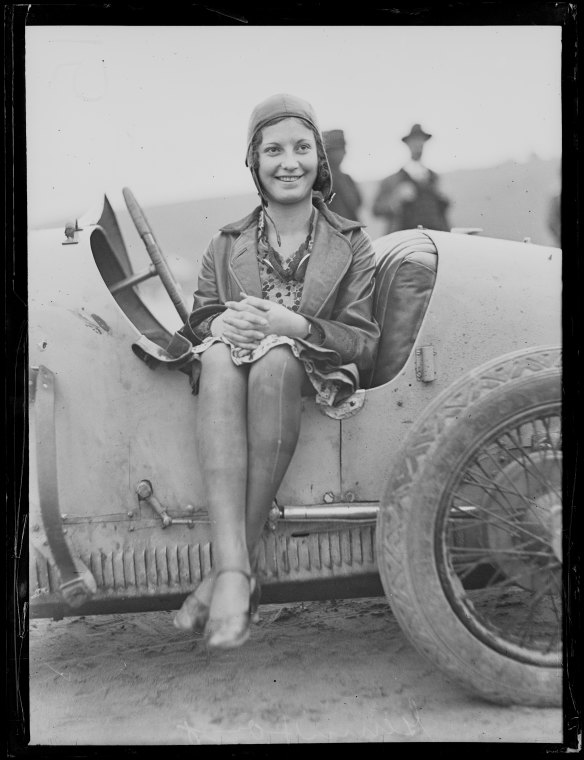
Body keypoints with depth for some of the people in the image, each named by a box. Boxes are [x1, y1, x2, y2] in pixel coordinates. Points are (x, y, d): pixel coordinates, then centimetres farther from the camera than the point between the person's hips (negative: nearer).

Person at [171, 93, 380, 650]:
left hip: (315, 381, -1)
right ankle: (235, 572, -44)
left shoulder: (351, 244, 10)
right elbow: (195, 327, 10)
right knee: (219, 355, -34)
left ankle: (228, 572, -33)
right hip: (230, 377, 2)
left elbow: (364, 345, 1)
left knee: (275, 358, -36)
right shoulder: (228, 243, 16)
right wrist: (223, 323, -15)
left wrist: (294, 325, -17)